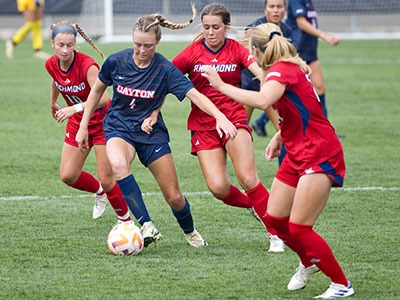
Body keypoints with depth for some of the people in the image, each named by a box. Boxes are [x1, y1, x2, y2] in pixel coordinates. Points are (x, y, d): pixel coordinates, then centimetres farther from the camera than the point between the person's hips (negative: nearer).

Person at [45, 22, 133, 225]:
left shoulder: (87, 65, -28)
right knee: (67, 176, 0)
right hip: (77, 124, 6)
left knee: (106, 180, -6)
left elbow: (103, 98, -39)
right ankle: (99, 192, 31)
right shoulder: (52, 65, -9)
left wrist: (75, 108, -49)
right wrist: (53, 103, 33)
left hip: (102, 122, -6)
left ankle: (125, 220, 16)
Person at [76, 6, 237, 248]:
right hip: (119, 128, 0)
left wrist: (219, 116, -40)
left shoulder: (165, 70, -15)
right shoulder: (116, 62, -10)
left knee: (174, 196, 1)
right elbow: (97, 90, 7)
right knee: (118, 164, -36)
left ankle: (190, 232, 35)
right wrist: (84, 126, 9)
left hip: (152, 132, 0)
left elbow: (195, 94, -23)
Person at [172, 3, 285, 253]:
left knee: (248, 178, -18)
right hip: (203, 125, 1)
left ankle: (276, 234, -7)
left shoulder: (237, 50, -1)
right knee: (218, 187, -13)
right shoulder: (192, 53, 0)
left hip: (234, 118, -1)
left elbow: (264, 77, -14)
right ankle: (252, 204, 20)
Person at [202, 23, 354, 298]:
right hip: (297, 155, 10)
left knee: (298, 228, -12)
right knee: (275, 217, 10)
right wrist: (280, 136, 17)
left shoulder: (282, 69, -16)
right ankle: (309, 263, 33)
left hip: (320, 155, -10)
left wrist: (221, 85, -28)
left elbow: (262, 101, -36)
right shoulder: (285, 69, 14)